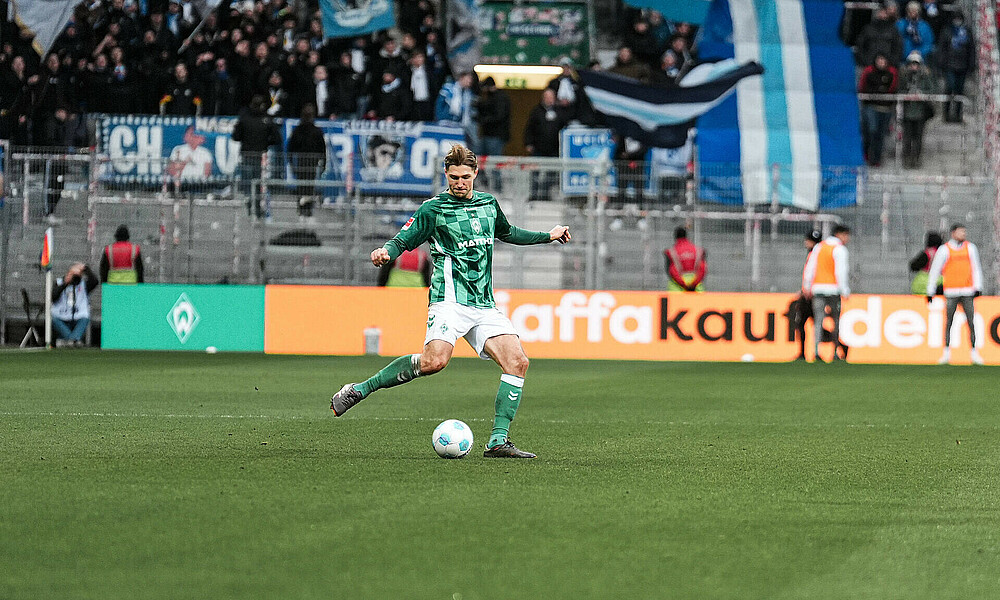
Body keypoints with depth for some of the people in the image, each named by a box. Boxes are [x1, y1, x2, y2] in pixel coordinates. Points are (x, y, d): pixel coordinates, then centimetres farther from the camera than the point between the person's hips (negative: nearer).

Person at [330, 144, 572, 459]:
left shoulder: (488, 204, 18)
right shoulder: (433, 209, 0)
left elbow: (507, 233, 37)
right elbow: (403, 240, -2)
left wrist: (548, 236, 40)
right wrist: (385, 252, -24)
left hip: (484, 305, 6)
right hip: (450, 299, -6)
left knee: (517, 362, -10)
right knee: (435, 360, -28)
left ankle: (498, 441, -8)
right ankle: (359, 390, -16)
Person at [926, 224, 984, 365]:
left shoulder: (971, 248, 9)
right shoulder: (944, 250, 0)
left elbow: (976, 268, 9)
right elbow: (934, 271, 4)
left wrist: (978, 287, -3)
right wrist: (930, 292, 4)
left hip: (967, 292, 2)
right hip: (951, 292, -2)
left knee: (971, 322, 0)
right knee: (948, 322, -1)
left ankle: (974, 353, 5)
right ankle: (946, 353, 6)